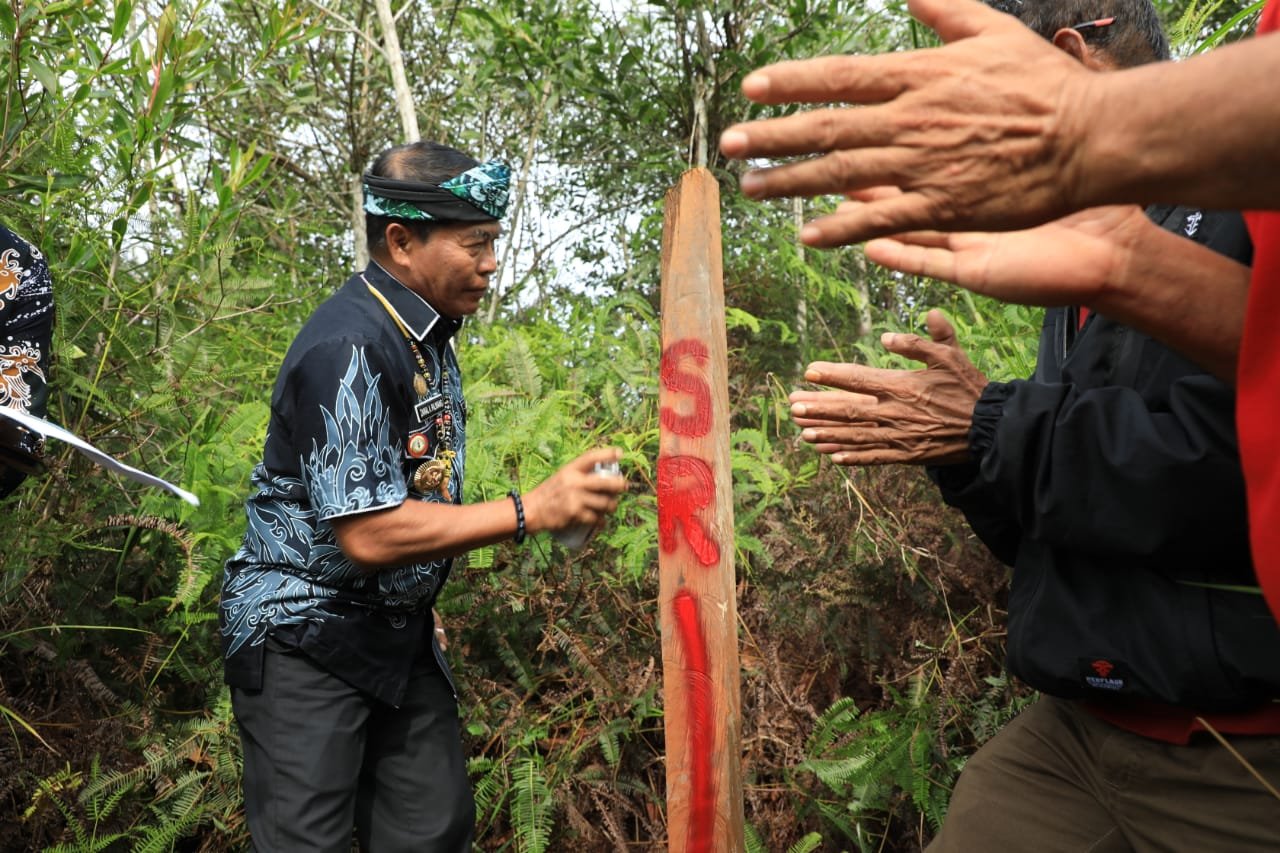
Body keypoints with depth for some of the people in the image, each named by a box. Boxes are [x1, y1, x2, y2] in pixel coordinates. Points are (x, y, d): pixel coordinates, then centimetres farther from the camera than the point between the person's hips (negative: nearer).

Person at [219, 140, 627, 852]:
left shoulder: (428, 333, 5)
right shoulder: (348, 347, -24)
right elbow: (369, 535, -29)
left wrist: (420, 599, 15)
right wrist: (533, 511, -29)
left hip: (400, 629, 8)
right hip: (307, 640, -8)